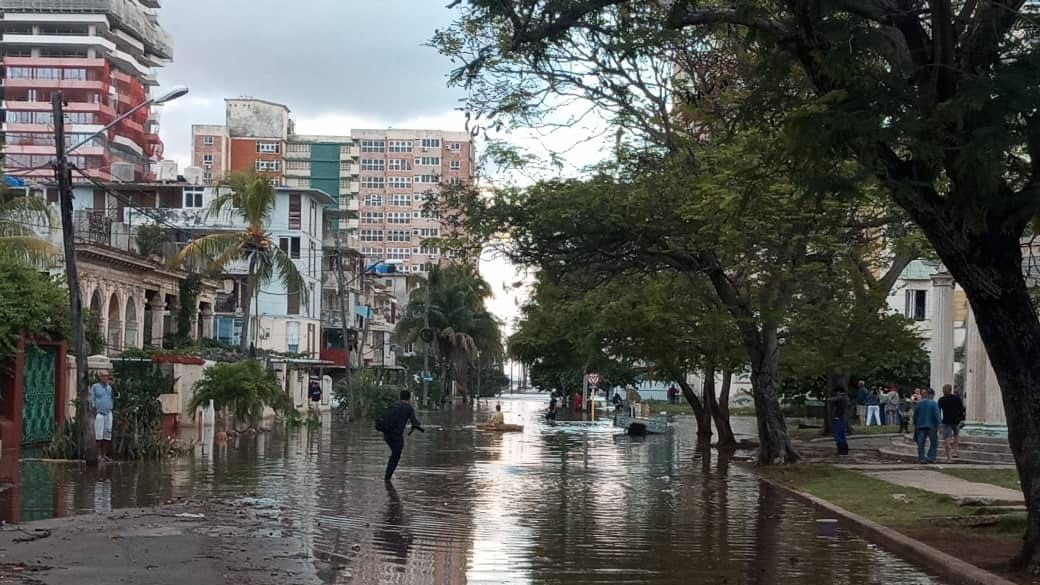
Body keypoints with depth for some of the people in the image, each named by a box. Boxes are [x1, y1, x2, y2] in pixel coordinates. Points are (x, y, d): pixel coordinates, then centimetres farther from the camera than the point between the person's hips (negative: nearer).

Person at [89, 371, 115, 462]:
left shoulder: (109, 387, 14)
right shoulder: (95, 386, 2)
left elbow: (113, 398, 15)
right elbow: (92, 399, 0)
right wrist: (94, 411, -7)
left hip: (108, 413, 5)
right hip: (99, 413, -5)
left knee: (107, 434, 3)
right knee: (99, 434, -6)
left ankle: (105, 454, 8)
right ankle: (99, 455, -5)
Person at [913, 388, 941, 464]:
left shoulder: (919, 403, 4)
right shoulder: (933, 403, -7)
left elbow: (915, 414, 9)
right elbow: (936, 415, -12)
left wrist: (915, 424, 18)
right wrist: (937, 426, -7)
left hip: (920, 426, 3)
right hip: (931, 426, -3)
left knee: (921, 444, 6)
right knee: (934, 443, 9)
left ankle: (921, 458, 2)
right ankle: (931, 457, 1)